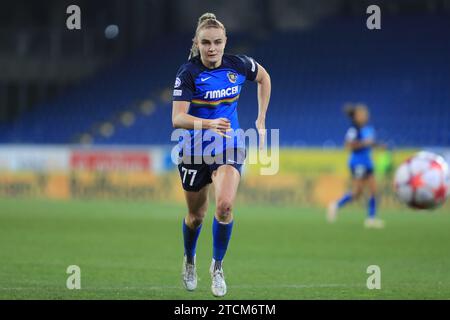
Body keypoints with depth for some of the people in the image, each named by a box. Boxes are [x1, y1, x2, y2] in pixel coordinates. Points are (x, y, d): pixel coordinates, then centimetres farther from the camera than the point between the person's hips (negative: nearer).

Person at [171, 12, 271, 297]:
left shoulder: (239, 65, -8)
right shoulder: (188, 73, -17)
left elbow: (264, 77, 16)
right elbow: (178, 118, -26)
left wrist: (261, 119, 13)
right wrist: (209, 124, -44)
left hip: (230, 146, 1)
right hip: (195, 148, -1)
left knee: (225, 205, -24)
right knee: (197, 215, 14)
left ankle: (218, 266, -3)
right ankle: (189, 261, 45)